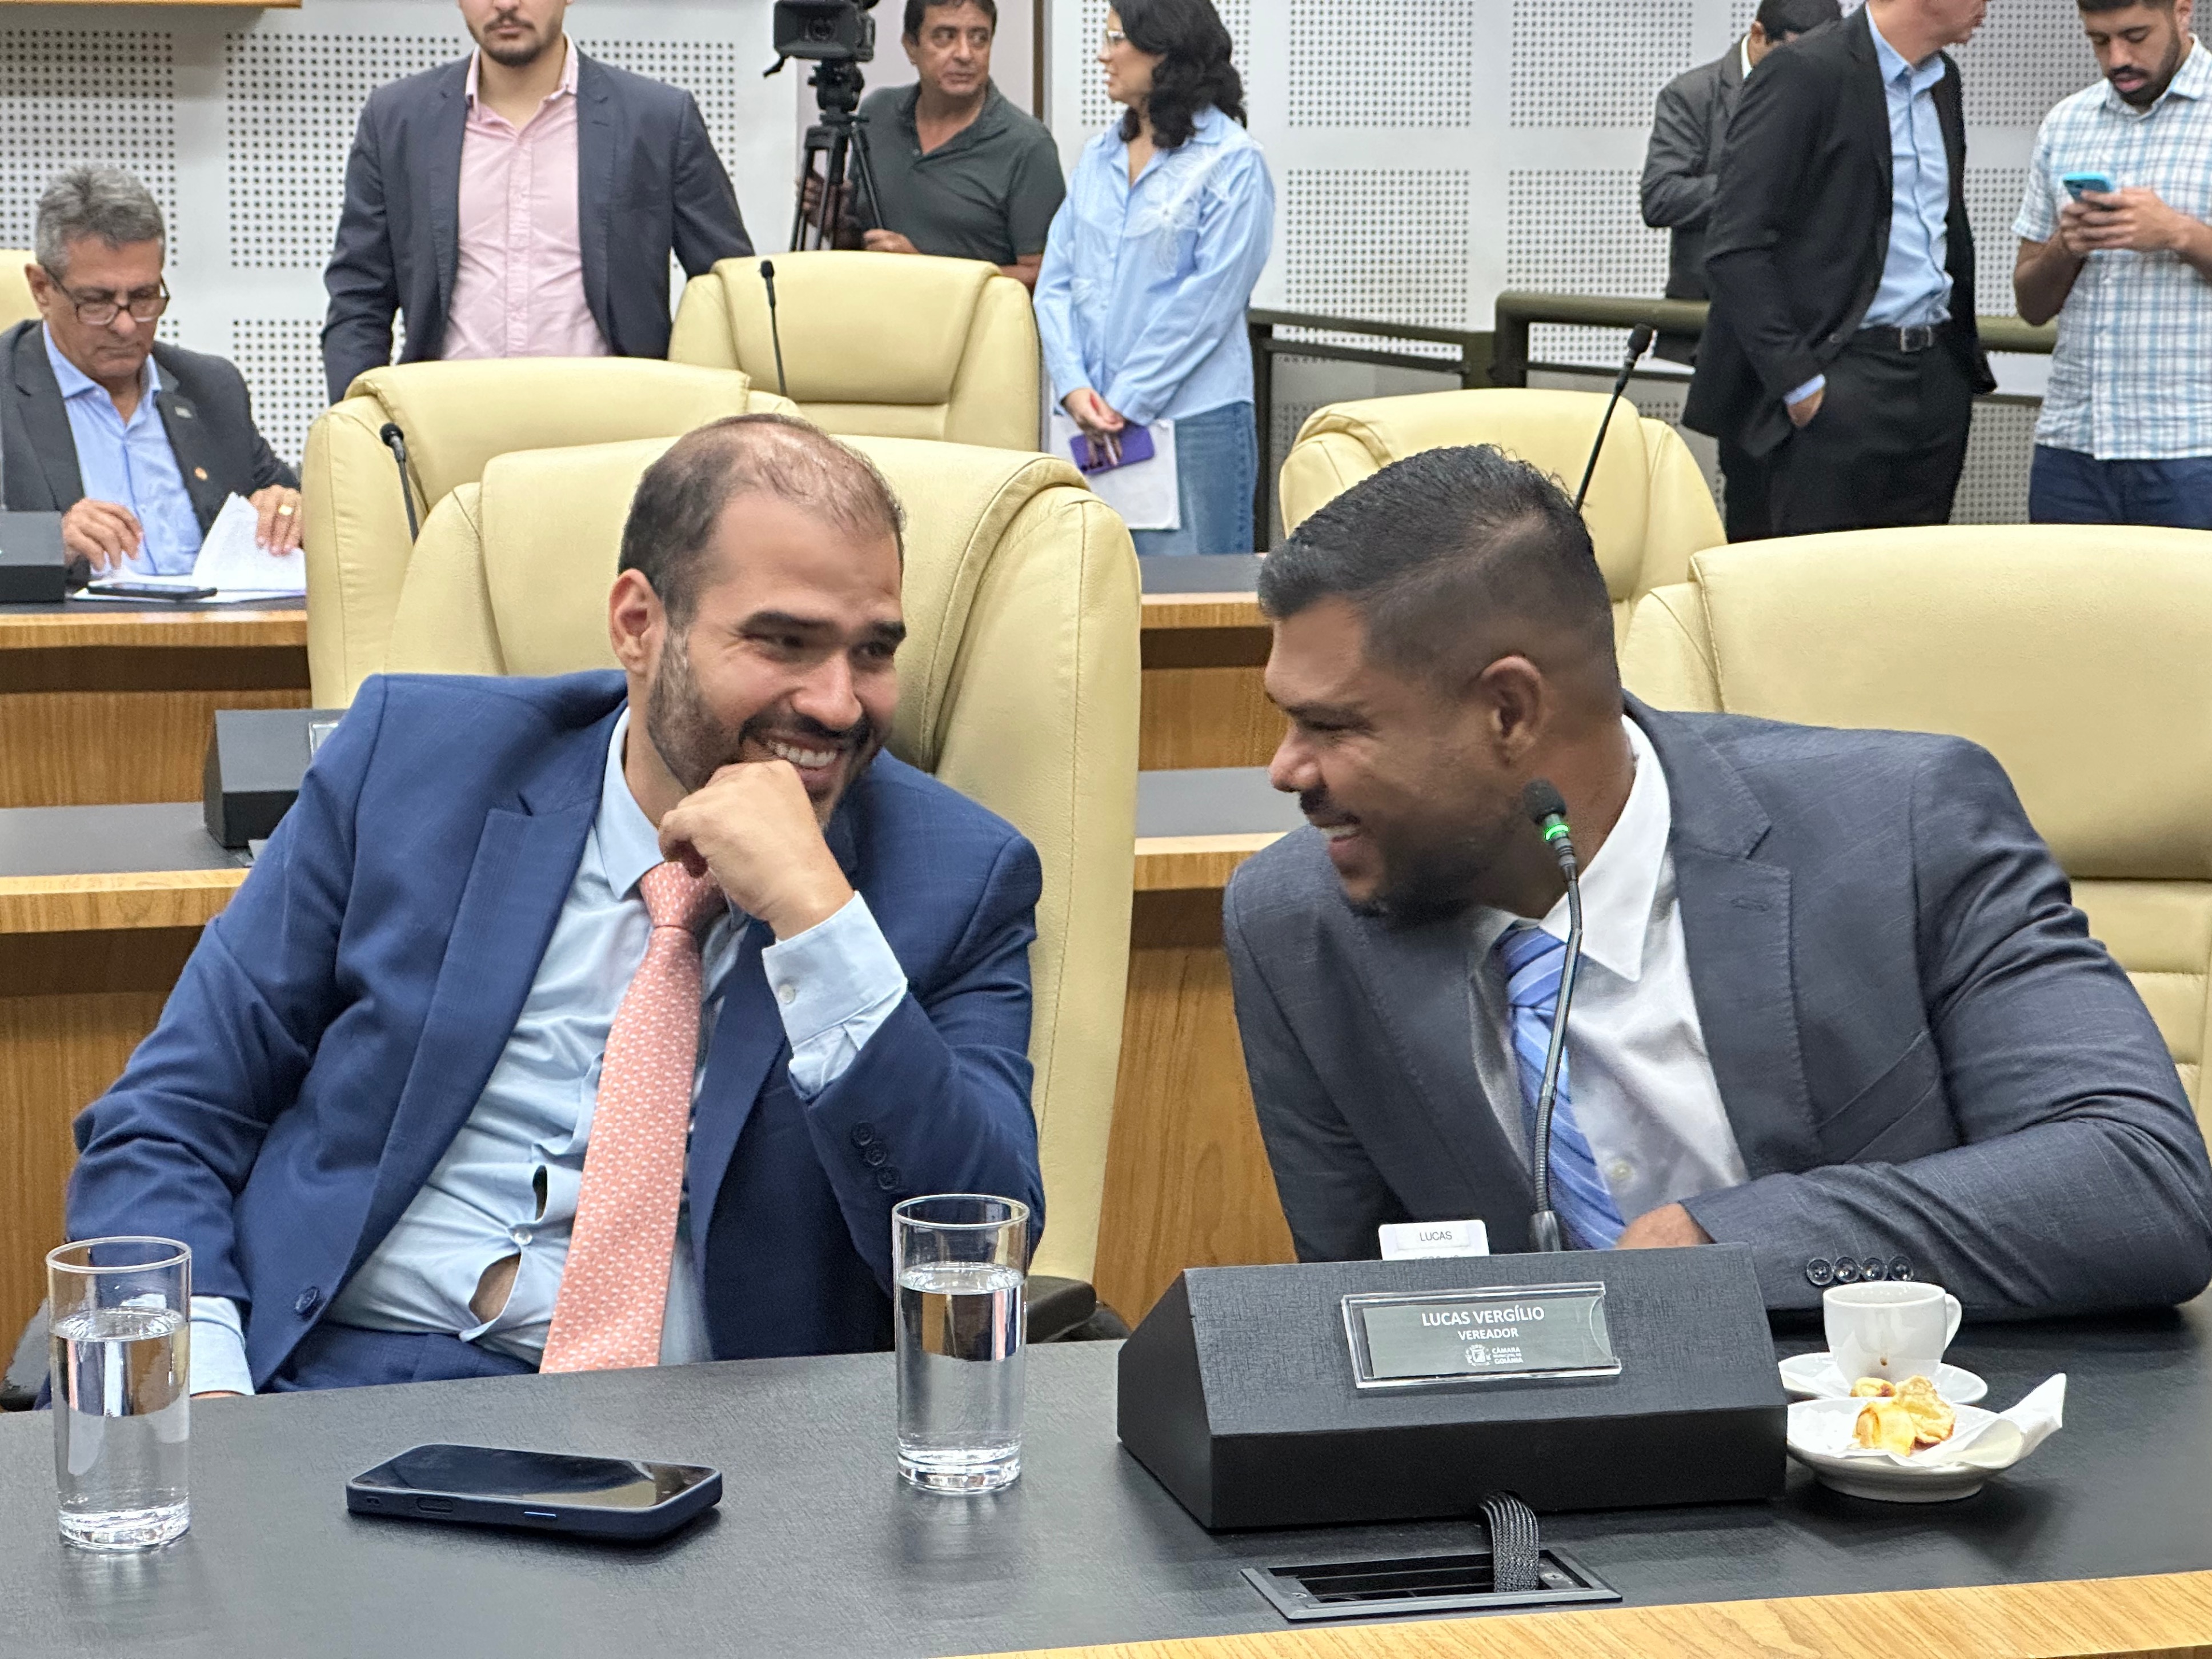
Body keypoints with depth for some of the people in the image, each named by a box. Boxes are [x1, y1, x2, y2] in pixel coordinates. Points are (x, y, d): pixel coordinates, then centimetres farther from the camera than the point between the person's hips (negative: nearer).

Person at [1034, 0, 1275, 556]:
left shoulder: (1231, 161, -7)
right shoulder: (1098, 156, 13)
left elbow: (1209, 300, -12)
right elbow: (1056, 282, 10)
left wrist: (1127, 402, -12)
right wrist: (1074, 387, -6)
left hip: (1191, 419, -6)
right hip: (1094, 425, 6)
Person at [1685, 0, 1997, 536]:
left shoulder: (1942, 80, 14)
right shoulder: (1802, 75, -11)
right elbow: (1734, 248, -15)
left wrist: (1963, 347, 15)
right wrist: (1799, 383, -18)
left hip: (1938, 377, 8)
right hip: (1843, 379, -7)